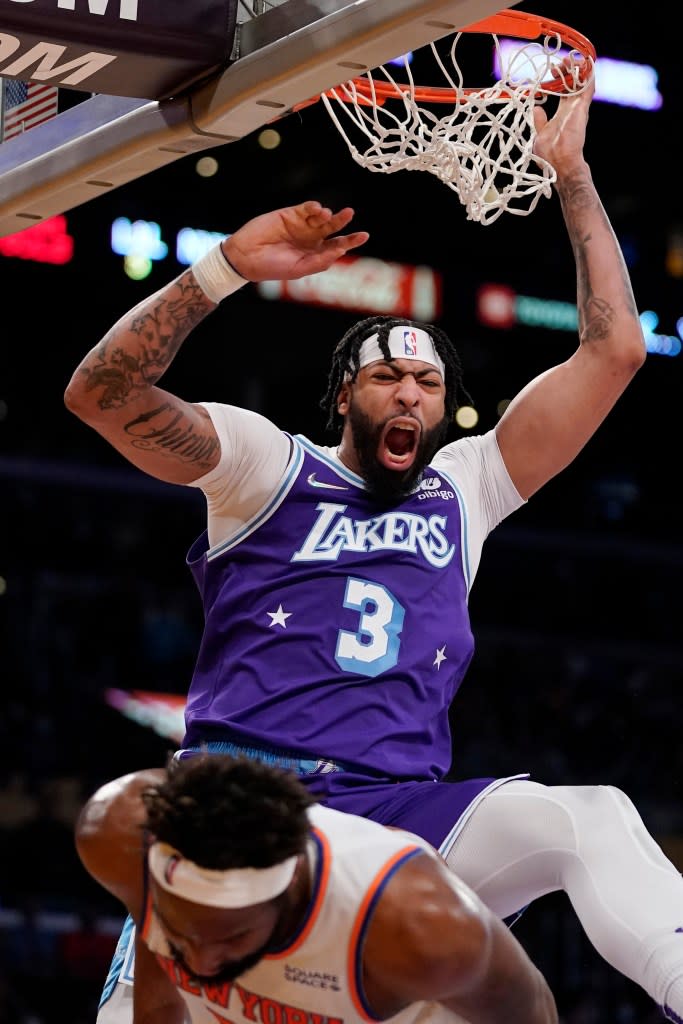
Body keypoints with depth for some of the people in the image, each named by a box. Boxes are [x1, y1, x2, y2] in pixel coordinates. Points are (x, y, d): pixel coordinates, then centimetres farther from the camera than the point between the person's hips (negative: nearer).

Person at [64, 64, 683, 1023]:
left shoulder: (466, 488, 22)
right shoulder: (269, 464, 14)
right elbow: (102, 393, -1)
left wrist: (572, 174, 16)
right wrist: (230, 265, -9)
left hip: (404, 811, 3)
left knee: (594, 818, -26)